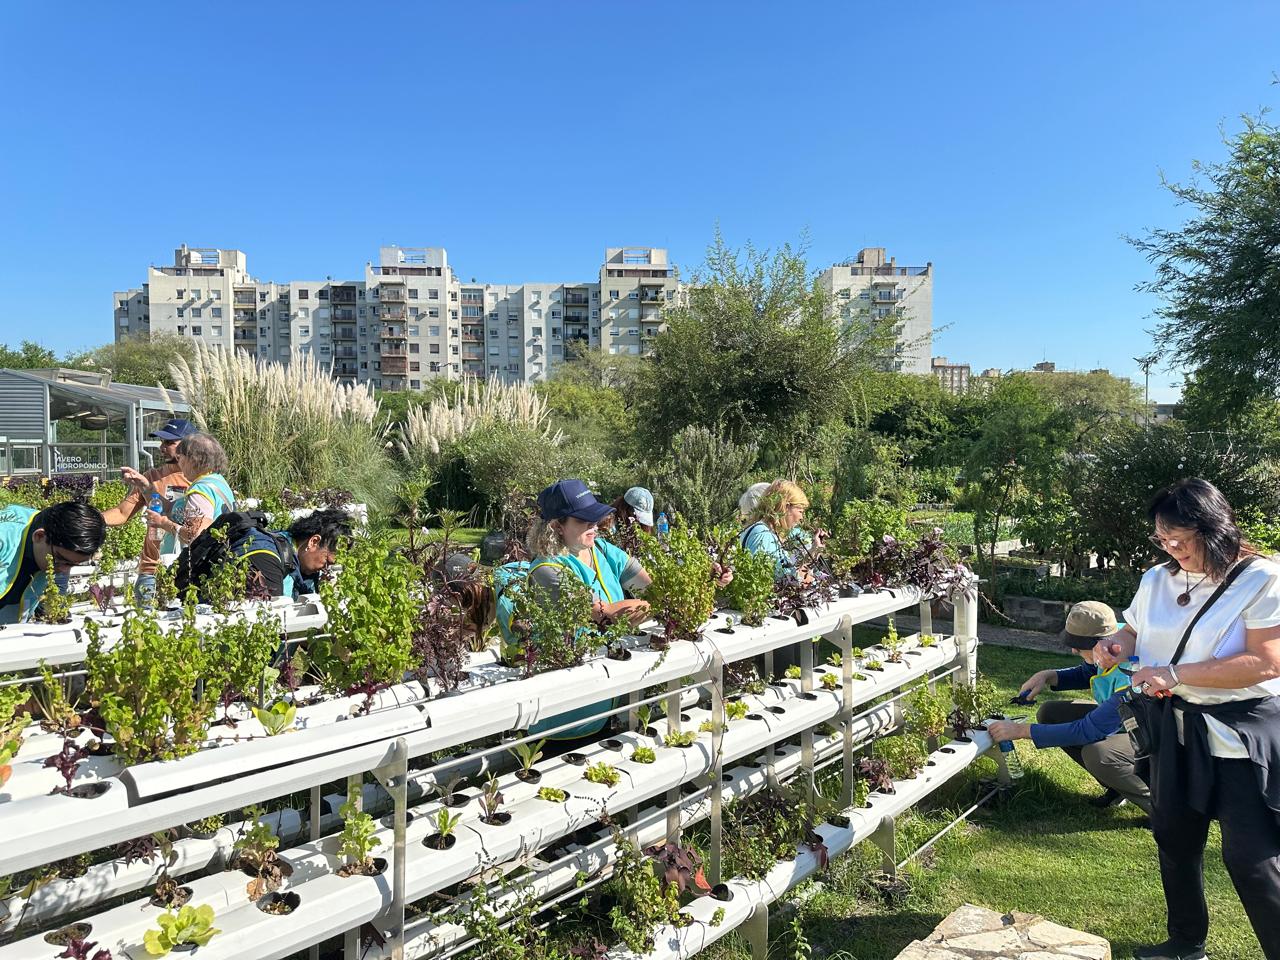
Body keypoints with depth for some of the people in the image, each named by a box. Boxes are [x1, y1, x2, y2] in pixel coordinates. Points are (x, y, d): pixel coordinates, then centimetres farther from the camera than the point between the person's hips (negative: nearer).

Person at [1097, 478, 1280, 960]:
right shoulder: (1157, 580, 4)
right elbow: (1133, 628, 18)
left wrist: (1176, 674, -25)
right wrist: (1118, 646, -6)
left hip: (1241, 735, -7)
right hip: (1174, 729, 7)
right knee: (1175, 839, 19)